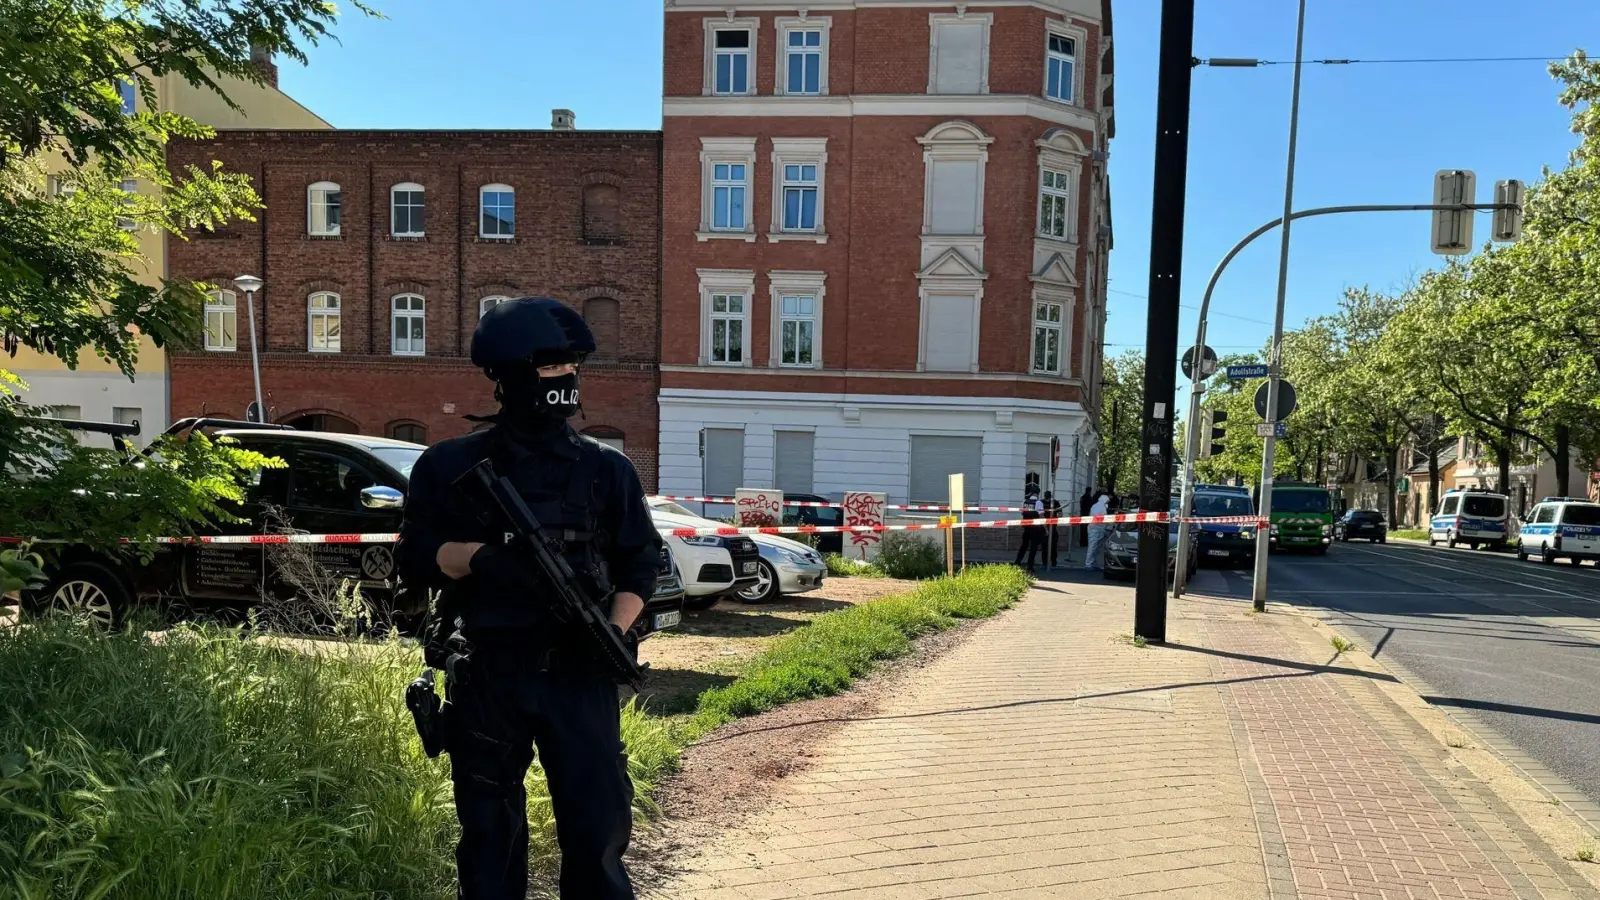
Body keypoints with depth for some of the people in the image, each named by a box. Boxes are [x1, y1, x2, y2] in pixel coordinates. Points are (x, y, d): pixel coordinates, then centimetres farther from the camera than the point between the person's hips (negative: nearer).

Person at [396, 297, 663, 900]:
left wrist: (616, 631, -9)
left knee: (599, 821, 3)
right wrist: (483, 556, -19)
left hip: (578, 673, 1)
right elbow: (414, 559, 0)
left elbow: (640, 563, 8)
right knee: (489, 830, 12)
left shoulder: (606, 469, 6)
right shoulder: (451, 465, 3)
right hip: (487, 674, 0)